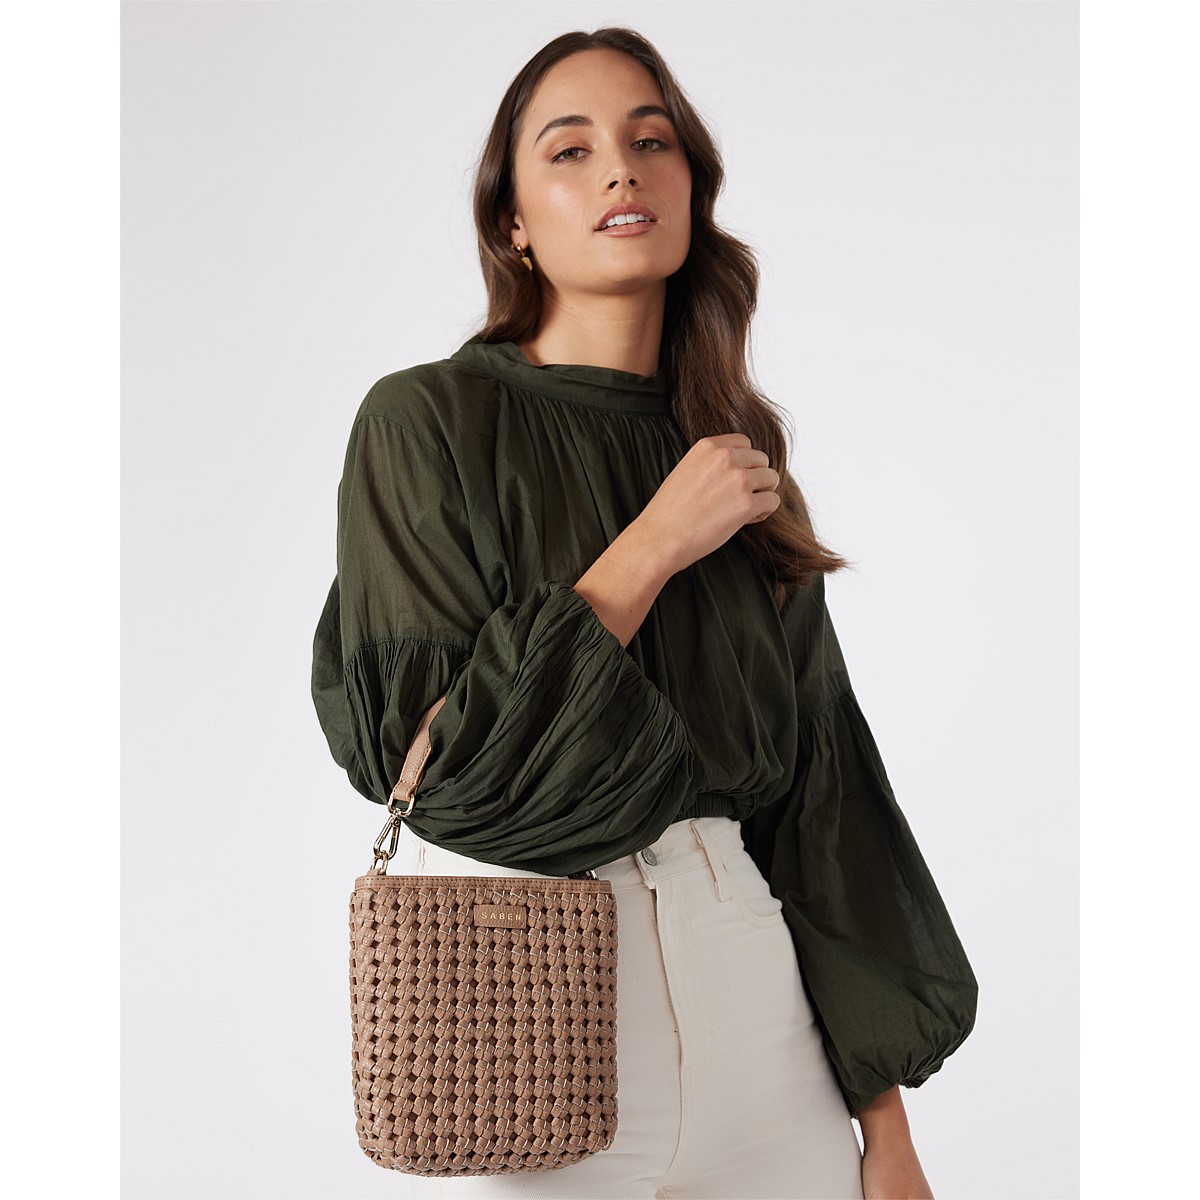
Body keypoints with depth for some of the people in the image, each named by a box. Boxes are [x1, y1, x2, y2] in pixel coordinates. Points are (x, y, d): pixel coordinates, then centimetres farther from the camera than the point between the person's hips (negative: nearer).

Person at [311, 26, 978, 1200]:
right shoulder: (429, 421, -6)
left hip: (747, 976, 4)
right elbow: (420, 749, -14)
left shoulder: (735, 455, 6)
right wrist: (653, 546, -15)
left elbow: (820, 786, 3)